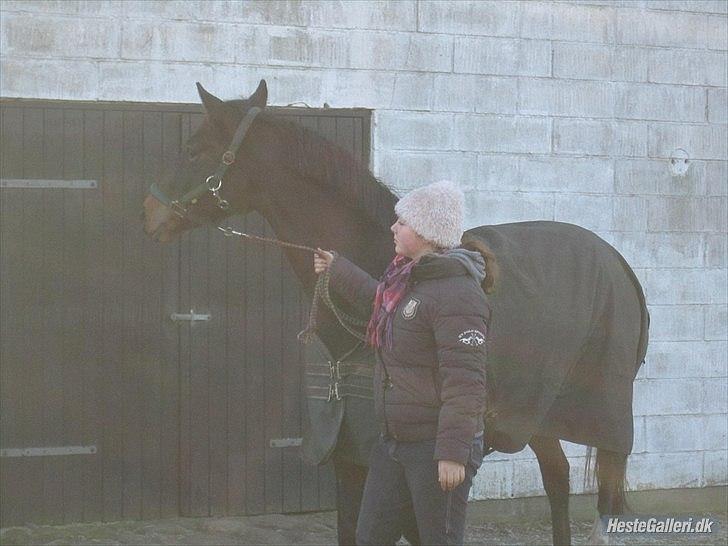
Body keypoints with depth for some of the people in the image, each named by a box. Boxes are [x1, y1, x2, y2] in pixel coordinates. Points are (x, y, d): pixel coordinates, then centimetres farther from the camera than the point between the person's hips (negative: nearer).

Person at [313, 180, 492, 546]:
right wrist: (335, 269, 42)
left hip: (435, 450, -10)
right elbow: (377, 298, 36)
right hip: (394, 443, 10)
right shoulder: (407, 279, 8)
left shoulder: (458, 295, -22)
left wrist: (453, 454, -27)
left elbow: (464, 384, -25)